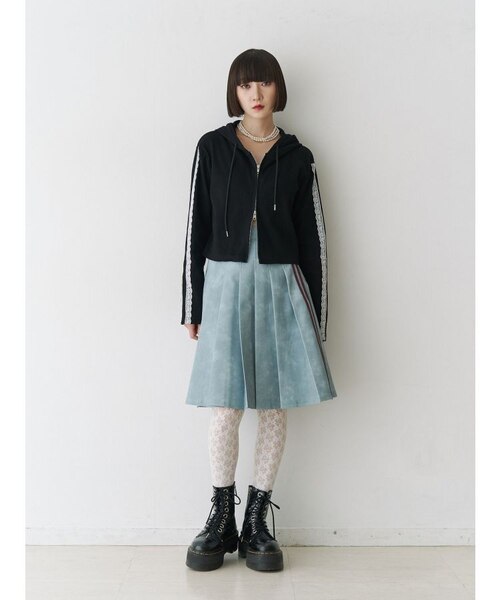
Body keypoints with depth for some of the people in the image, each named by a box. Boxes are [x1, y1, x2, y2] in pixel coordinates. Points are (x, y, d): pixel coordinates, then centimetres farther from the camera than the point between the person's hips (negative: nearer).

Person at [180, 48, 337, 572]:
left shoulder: (297, 157, 8)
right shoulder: (213, 148, 6)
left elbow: (312, 236, 8)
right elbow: (197, 227, 5)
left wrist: (316, 316, 5)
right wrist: (192, 306, 2)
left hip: (281, 285, 1)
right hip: (226, 282, -1)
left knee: (275, 405, 2)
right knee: (225, 405, -3)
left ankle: (257, 519, 16)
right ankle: (221, 517, 14)